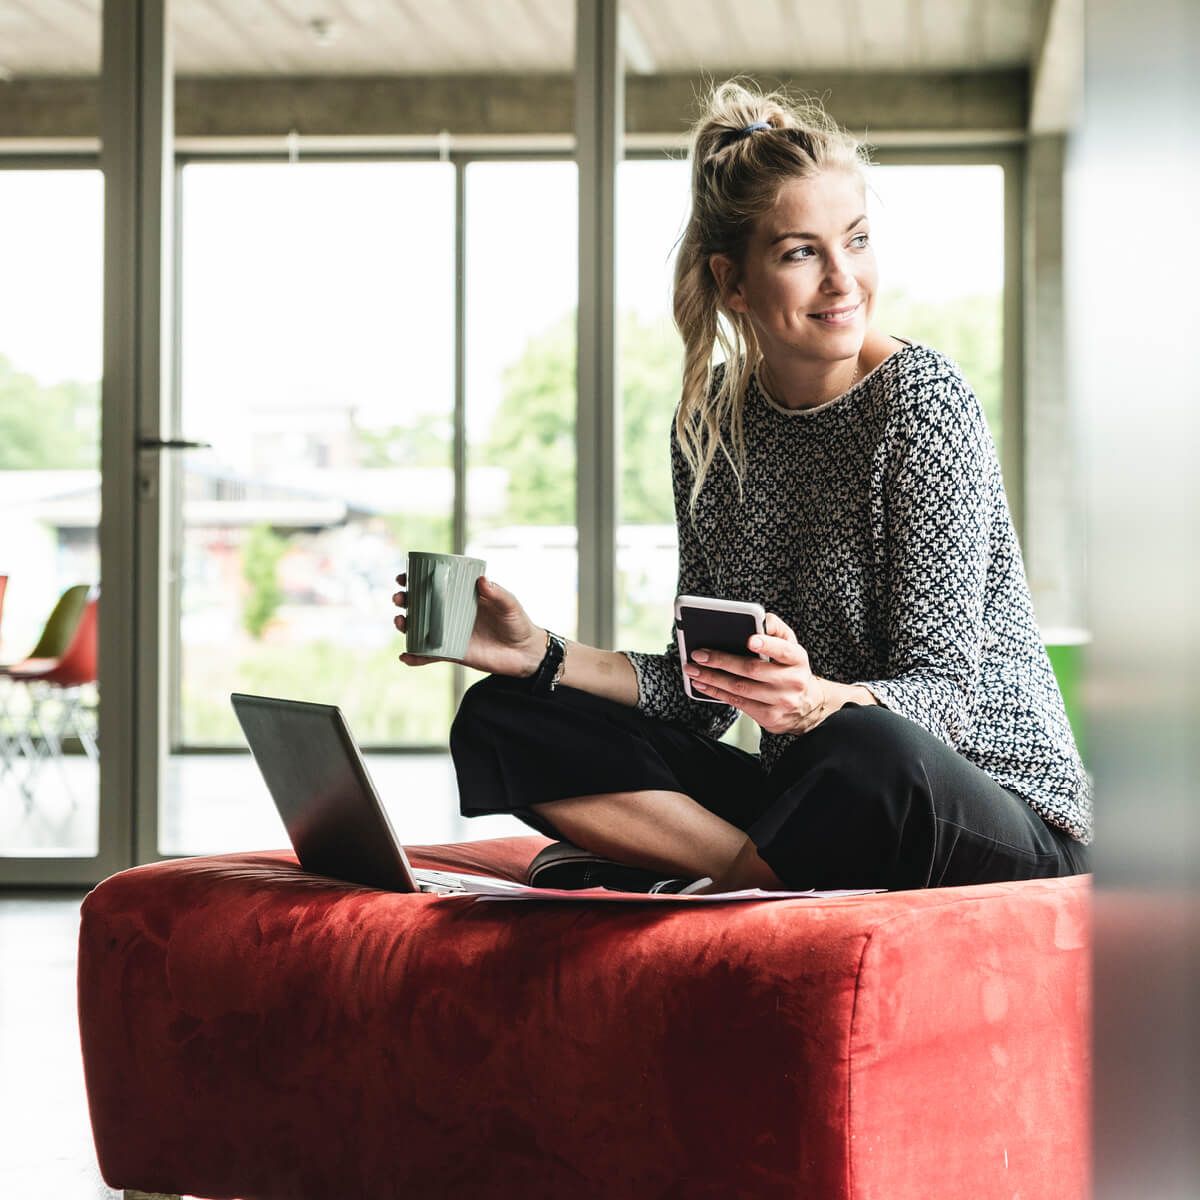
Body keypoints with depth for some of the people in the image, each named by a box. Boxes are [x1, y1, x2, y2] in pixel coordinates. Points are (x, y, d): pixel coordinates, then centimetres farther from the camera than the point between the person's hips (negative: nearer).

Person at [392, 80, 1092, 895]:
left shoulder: (921, 399, -13)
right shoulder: (711, 420, 5)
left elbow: (943, 694, -18)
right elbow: (704, 695, 9)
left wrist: (817, 701, -38)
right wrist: (540, 655, -5)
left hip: (1001, 807, -6)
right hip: (810, 797, 6)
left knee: (870, 752, -41)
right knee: (499, 719, -4)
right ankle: (761, 875, -20)